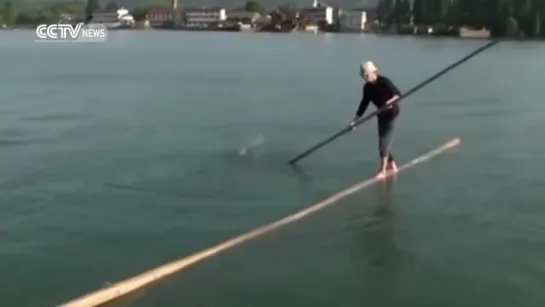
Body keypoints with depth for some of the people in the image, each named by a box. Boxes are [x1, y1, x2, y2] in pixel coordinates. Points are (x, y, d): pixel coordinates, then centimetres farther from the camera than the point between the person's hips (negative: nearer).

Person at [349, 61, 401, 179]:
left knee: (384, 140, -9)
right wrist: (354, 120, -3)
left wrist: (389, 101, -36)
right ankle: (392, 165, 27)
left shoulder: (384, 82, -21)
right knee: (383, 141, 11)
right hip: (381, 114, 7)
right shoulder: (367, 88, -3)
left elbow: (398, 94, -17)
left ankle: (383, 170, -6)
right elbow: (363, 105, 1)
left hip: (391, 112, -7)